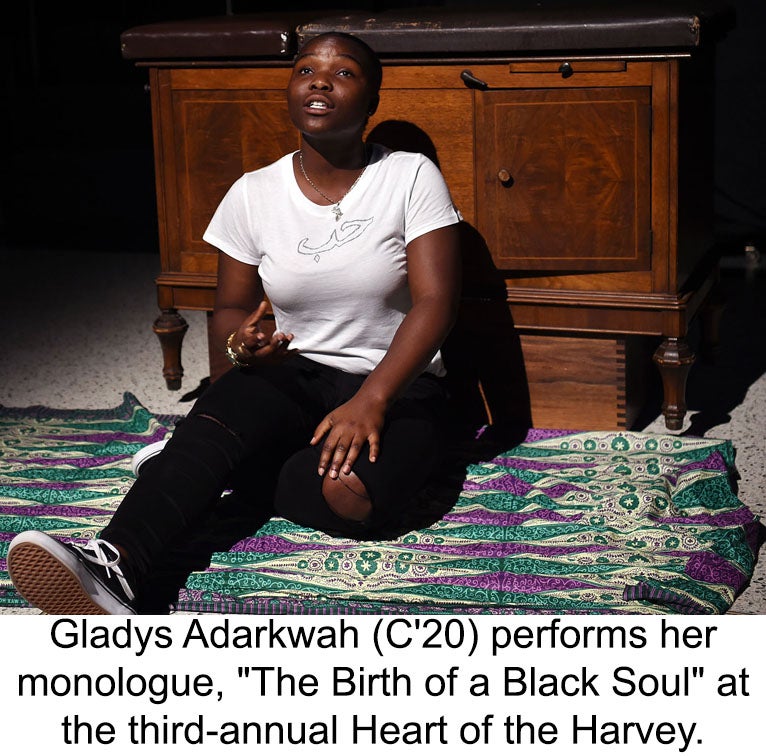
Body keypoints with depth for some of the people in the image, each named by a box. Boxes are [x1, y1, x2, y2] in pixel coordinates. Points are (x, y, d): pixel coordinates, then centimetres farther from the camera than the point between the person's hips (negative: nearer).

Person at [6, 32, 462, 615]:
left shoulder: (411, 178, -7)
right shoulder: (254, 195, 1)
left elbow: (435, 302, -14)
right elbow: (230, 308, 10)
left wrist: (370, 400, -26)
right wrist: (241, 340, -17)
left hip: (396, 385, -2)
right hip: (293, 372, 2)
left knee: (351, 495, -34)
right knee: (210, 428, -32)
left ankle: (191, 480, -15)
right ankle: (113, 570, -52)